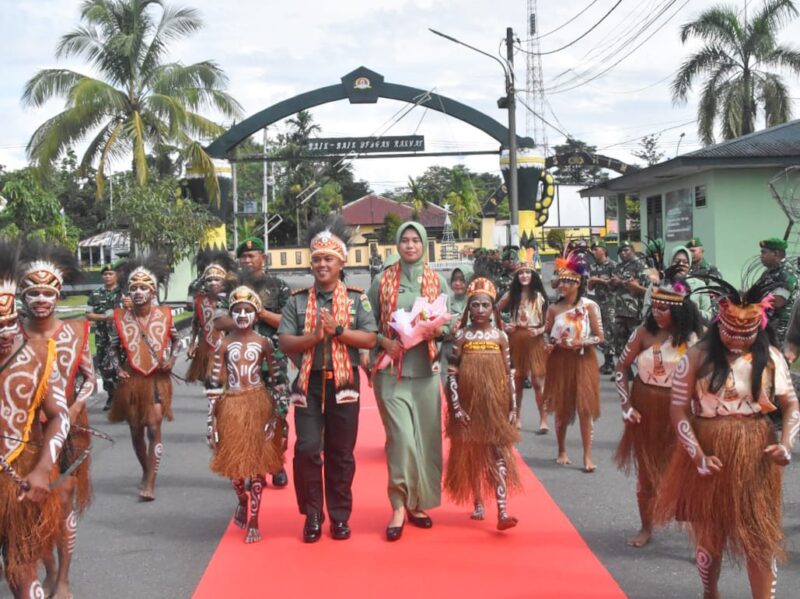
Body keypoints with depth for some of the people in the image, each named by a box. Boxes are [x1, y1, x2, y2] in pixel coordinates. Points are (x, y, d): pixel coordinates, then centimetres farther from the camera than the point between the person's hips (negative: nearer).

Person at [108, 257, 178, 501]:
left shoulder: (164, 315, -4)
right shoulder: (122, 318, -4)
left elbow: (176, 339, 13)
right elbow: (113, 347, 9)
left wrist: (172, 358, -3)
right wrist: (117, 367, -6)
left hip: (157, 379, -2)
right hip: (132, 380, 2)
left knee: (154, 428, -9)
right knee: (136, 431, 12)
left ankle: (149, 483, -5)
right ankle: (146, 471, 35)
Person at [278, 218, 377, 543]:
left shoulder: (357, 298, 3)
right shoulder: (298, 300, 5)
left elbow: (370, 339, -5)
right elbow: (284, 342, -2)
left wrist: (338, 330, -16)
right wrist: (314, 336, -17)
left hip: (343, 382, 0)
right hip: (309, 382, 0)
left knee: (341, 453, 7)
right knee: (307, 449, -5)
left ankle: (340, 515, 19)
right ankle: (312, 515, 10)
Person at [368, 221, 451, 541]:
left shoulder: (437, 281, 6)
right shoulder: (382, 282, 2)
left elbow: (449, 325, 7)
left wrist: (437, 329, -14)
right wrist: (384, 342, -13)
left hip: (426, 370, 2)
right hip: (391, 371, -2)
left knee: (427, 438, 5)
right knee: (402, 437, -10)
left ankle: (418, 502, 20)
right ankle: (399, 506, 2)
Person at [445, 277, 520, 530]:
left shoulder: (500, 336, 1)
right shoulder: (461, 336, -3)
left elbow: (509, 374, 4)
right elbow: (451, 373, -5)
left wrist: (513, 407, 1)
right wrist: (456, 406, -12)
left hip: (495, 404, 0)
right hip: (469, 404, 0)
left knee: (499, 453, -6)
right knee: (471, 454, 9)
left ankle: (502, 512, -11)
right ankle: (478, 504, 24)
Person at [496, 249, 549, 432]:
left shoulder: (540, 296, 0)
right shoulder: (511, 295, 5)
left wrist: (541, 330, -18)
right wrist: (503, 327, -3)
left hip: (535, 341, -2)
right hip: (515, 340, 3)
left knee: (537, 380, -6)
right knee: (516, 379, 9)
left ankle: (544, 420, -2)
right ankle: (517, 418, 20)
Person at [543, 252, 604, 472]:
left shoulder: (589, 306, -5)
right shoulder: (554, 308, 2)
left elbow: (600, 337, -5)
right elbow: (547, 335, 11)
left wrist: (580, 343, -18)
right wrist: (548, 345, -11)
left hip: (583, 361, -2)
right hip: (559, 362, 2)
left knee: (585, 408, -5)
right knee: (561, 409, 9)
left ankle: (587, 456, 0)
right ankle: (562, 451, 25)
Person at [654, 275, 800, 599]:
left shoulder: (770, 357, -1)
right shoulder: (697, 356, -8)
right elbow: (679, 410, -9)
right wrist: (697, 455, -16)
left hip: (756, 457, 1)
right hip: (710, 454, -1)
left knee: (761, 536, 4)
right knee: (709, 534, 13)